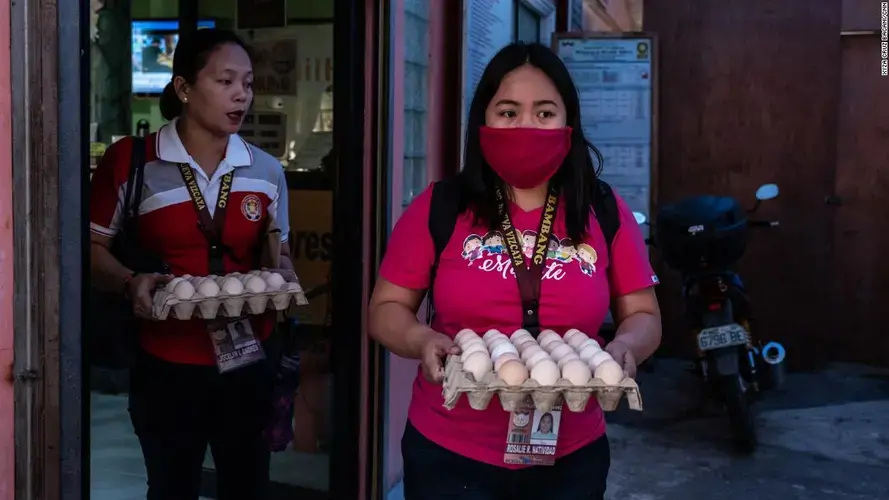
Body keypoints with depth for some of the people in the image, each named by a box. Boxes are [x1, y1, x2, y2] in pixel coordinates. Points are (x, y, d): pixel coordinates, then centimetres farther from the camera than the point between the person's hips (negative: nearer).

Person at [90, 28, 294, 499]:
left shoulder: (267, 171, 3)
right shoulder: (128, 160, -7)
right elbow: (92, 248, 0)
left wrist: (284, 281, -8)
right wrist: (131, 282, -19)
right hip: (165, 368, -2)